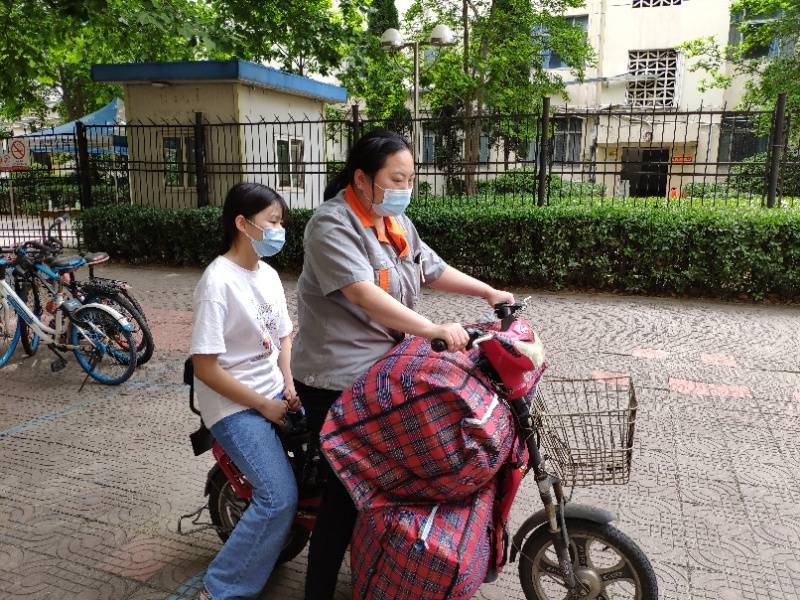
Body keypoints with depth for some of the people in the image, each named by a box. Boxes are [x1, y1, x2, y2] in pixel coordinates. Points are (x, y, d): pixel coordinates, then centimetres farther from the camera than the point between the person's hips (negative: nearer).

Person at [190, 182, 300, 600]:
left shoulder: (268, 275, 6)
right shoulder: (218, 281, -18)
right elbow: (206, 367, -20)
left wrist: (289, 385, 0)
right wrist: (264, 406, -16)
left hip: (274, 393, 8)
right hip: (234, 405, -8)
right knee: (279, 496, -18)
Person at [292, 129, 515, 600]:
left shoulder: (397, 222, 11)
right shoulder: (332, 224, -17)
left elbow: (432, 269, 18)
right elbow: (362, 294, -29)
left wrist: (489, 292, 11)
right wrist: (432, 329, -33)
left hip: (385, 371, 9)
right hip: (338, 381, -9)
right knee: (348, 490, -2)